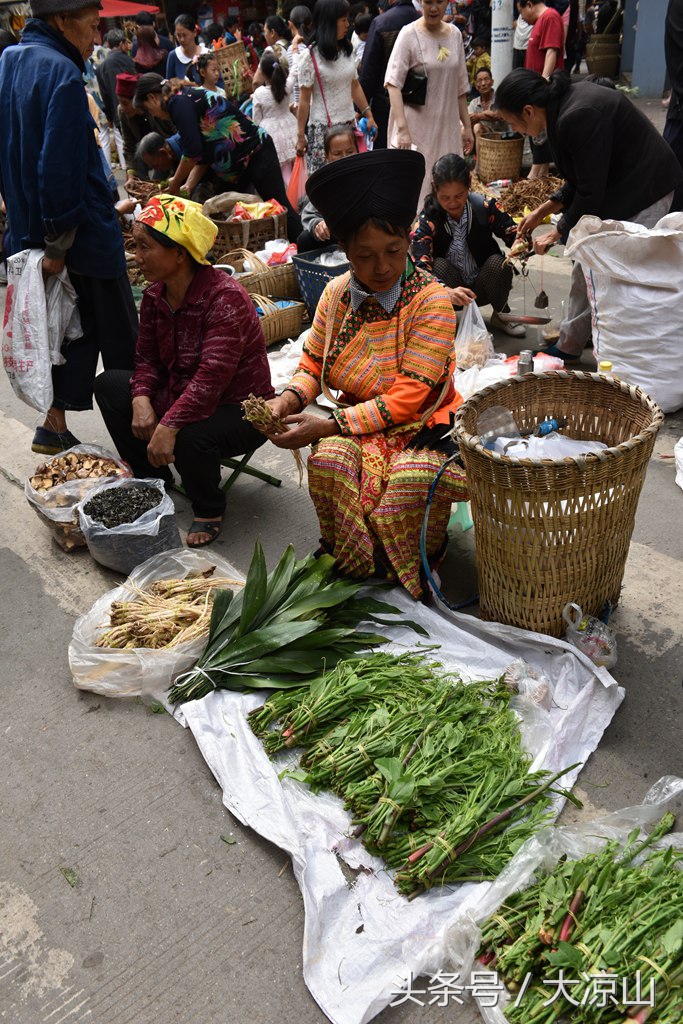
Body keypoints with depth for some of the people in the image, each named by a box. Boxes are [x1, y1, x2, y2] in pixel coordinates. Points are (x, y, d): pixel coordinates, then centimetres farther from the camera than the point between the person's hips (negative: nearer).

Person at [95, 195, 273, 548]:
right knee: (108, 384, 1)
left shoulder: (225, 297, -25)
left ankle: (209, 510, -4)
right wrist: (142, 398, -15)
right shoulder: (155, 296, 0)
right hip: (178, 395, 8)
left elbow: (211, 378, -33)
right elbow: (147, 358, 6)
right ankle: (153, 481, 13)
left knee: (190, 437, -38)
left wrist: (168, 426, -38)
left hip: (239, 409, -8)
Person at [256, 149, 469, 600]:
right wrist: (288, 400, -11)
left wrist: (328, 424, -24)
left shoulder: (431, 301, -15)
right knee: (329, 461, -30)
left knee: (411, 478, -35)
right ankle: (350, 561, -1)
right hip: (356, 422, 4)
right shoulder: (338, 293, 1)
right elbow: (313, 363, 13)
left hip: (420, 426, -3)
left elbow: (407, 398, -19)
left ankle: (412, 572, 1)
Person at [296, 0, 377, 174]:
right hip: (323, 128, -5)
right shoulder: (311, 56, -8)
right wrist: (300, 135, -6)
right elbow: (304, 100, -6)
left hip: (348, 124, 5)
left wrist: (369, 115, 14)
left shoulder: (348, 50, 7)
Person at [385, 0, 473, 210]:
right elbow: (394, 83, -16)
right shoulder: (409, 34, -7)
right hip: (417, 125, -5)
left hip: (448, 125, 5)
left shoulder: (455, 34, 9)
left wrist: (467, 125, 13)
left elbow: (460, 86, 15)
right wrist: (402, 128, -27)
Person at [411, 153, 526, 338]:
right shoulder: (427, 219, -19)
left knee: (497, 262, -26)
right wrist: (447, 292, -51)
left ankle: (500, 314, 0)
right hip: (447, 290, -2)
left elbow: (513, 234, -7)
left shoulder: (485, 207, -14)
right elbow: (421, 267, -31)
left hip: (482, 288, 2)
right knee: (440, 266, -30)